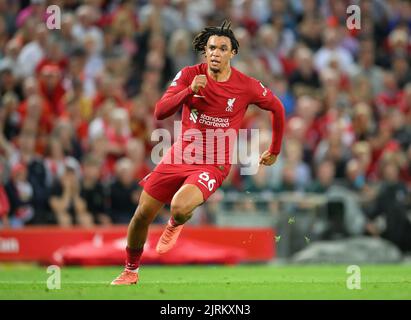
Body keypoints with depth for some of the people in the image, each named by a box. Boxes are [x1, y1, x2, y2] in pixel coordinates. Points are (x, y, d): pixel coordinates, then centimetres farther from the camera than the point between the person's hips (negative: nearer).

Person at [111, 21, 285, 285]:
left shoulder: (246, 86, -8)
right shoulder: (189, 75, -5)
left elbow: (277, 108, 9)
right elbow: (160, 112, -13)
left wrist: (274, 151, 17)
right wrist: (190, 90, -28)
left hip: (214, 164, -3)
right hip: (181, 154, 3)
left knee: (180, 208, -30)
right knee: (142, 215, 1)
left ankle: (175, 224, 10)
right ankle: (131, 271, 26)